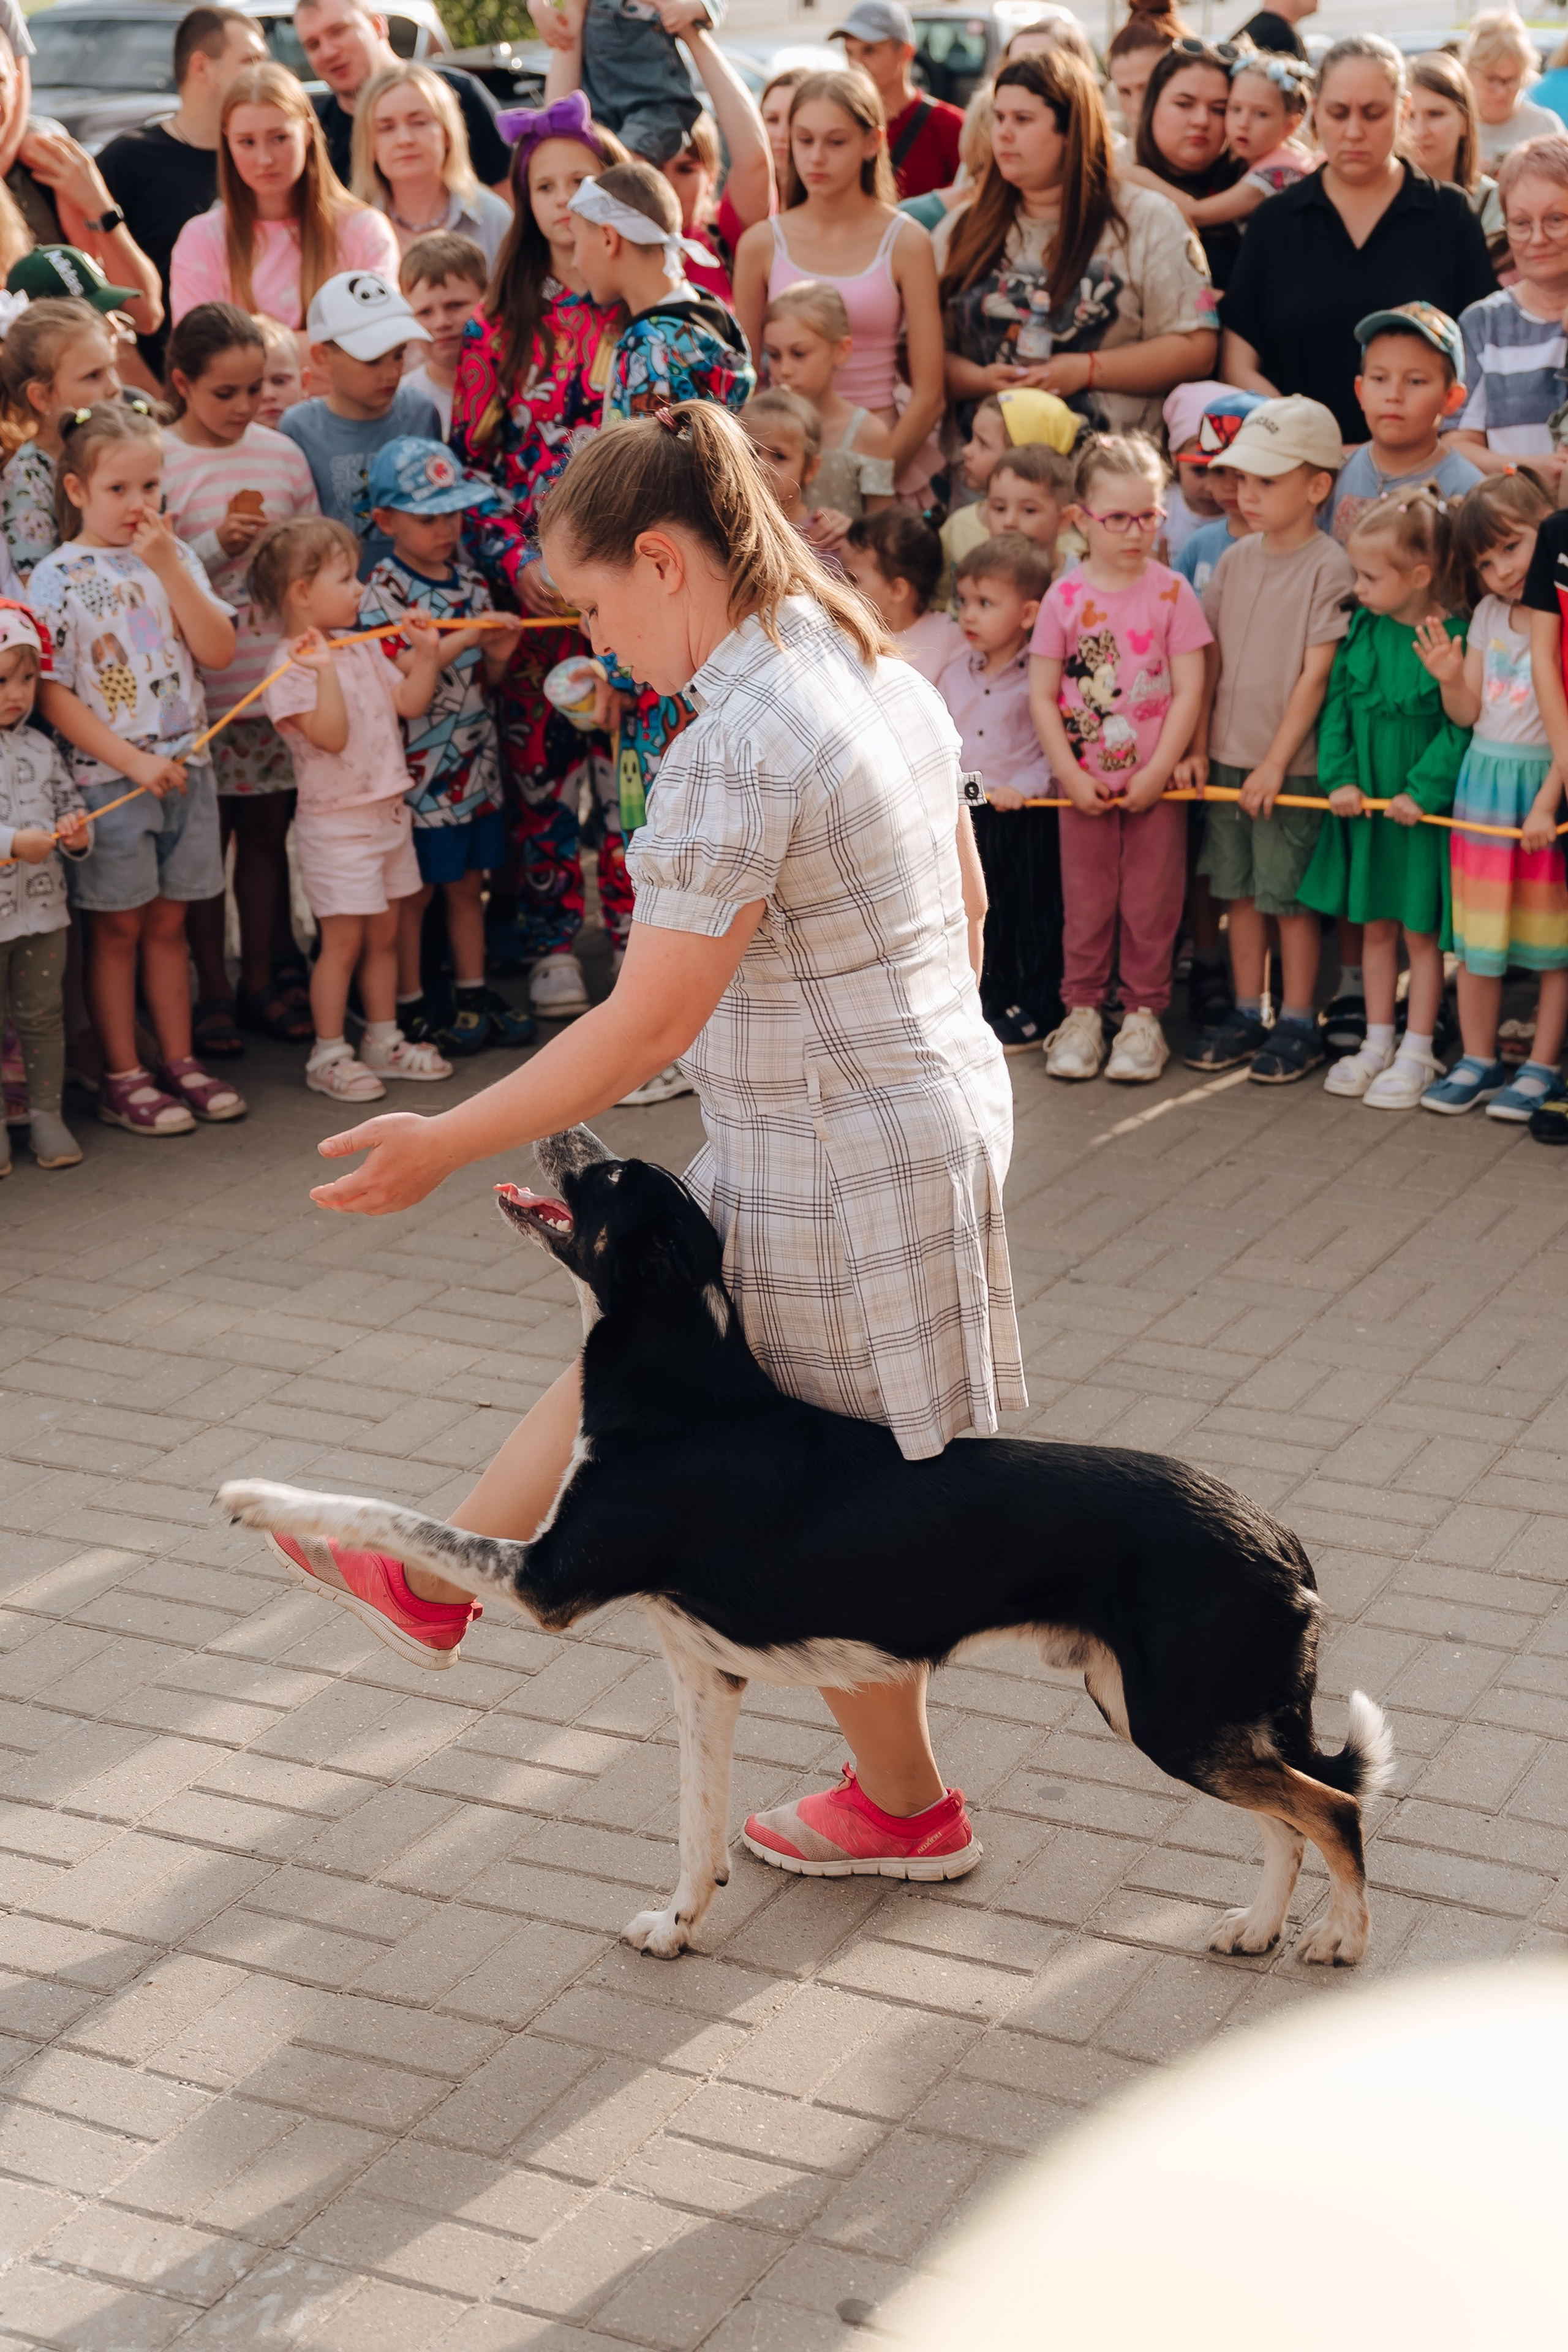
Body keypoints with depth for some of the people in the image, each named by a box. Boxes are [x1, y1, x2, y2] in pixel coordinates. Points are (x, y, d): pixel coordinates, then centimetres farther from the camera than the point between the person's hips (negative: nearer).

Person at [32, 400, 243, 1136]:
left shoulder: (173, 559, 6)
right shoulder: (57, 578, -8)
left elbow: (218, 651, -5)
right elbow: (50, 692, -11)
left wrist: (169, 566, -14)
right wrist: (133, 761, -16)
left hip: (185, 769, 4)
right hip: (107, 778, -4)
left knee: (169, 922, 13)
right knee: (119, 927, 3)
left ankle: (179, 1061, 22)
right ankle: (122, 1079, 11)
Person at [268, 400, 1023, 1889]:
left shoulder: (734, 750, -25)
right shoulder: (885, 677, 3)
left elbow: (649, 1026, -23)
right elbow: (965, 904, 13)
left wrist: (443, 1146, -15)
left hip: (837, 1165, -10)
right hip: (940, 1090, 10)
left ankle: (903, 1807, 28)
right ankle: (440, 1582, 39)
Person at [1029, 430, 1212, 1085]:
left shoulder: (1172, 593, -4)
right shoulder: (1064, 598, -2)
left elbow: (1189, 691, -6)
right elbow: (1042, 695, -2)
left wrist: (1159, 771, -11)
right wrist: (1070, 774, -8)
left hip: (1155, 783, -1)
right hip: (1085, 784, 1)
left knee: (1150, 904, 6)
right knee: (1086, 902, 10)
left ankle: (1143, 1014, 17)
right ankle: (1082, 1012, 21)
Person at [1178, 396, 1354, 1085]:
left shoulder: (1330, 568, -11)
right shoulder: (1235, 560, 6)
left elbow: (1316, 675, -13)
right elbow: (1211, 660, 10)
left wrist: (1275, 763, -15)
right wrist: (1198, 746, 4)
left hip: (1290, 766, -6)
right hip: (1226, 758, 6)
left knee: (1289, 896, 1)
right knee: (1239, 889, 12)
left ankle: (1297, 1023, 13)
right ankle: (1247, 1014, 23)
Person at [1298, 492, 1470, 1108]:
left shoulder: (1452, 640, -16)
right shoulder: (1361, 630, 0)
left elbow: (1460, 727, -16)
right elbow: (1336, 706, 2)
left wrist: (1422, 791, -20)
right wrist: (1340, 778, -8)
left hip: (1422, 809, -5)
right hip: (1363, 802, 5)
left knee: (1421, 931, 6)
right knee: (1375, 925, 14)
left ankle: (1417, 1054, 16)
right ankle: (1378, 1043, 26)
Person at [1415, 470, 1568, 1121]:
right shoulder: (1488, 615, 6)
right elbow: (1469, 713, 10)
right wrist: (1449, 678, -10)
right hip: (1484, 777, 6)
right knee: (1477, 933, 10)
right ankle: (1477, 1061, 21)